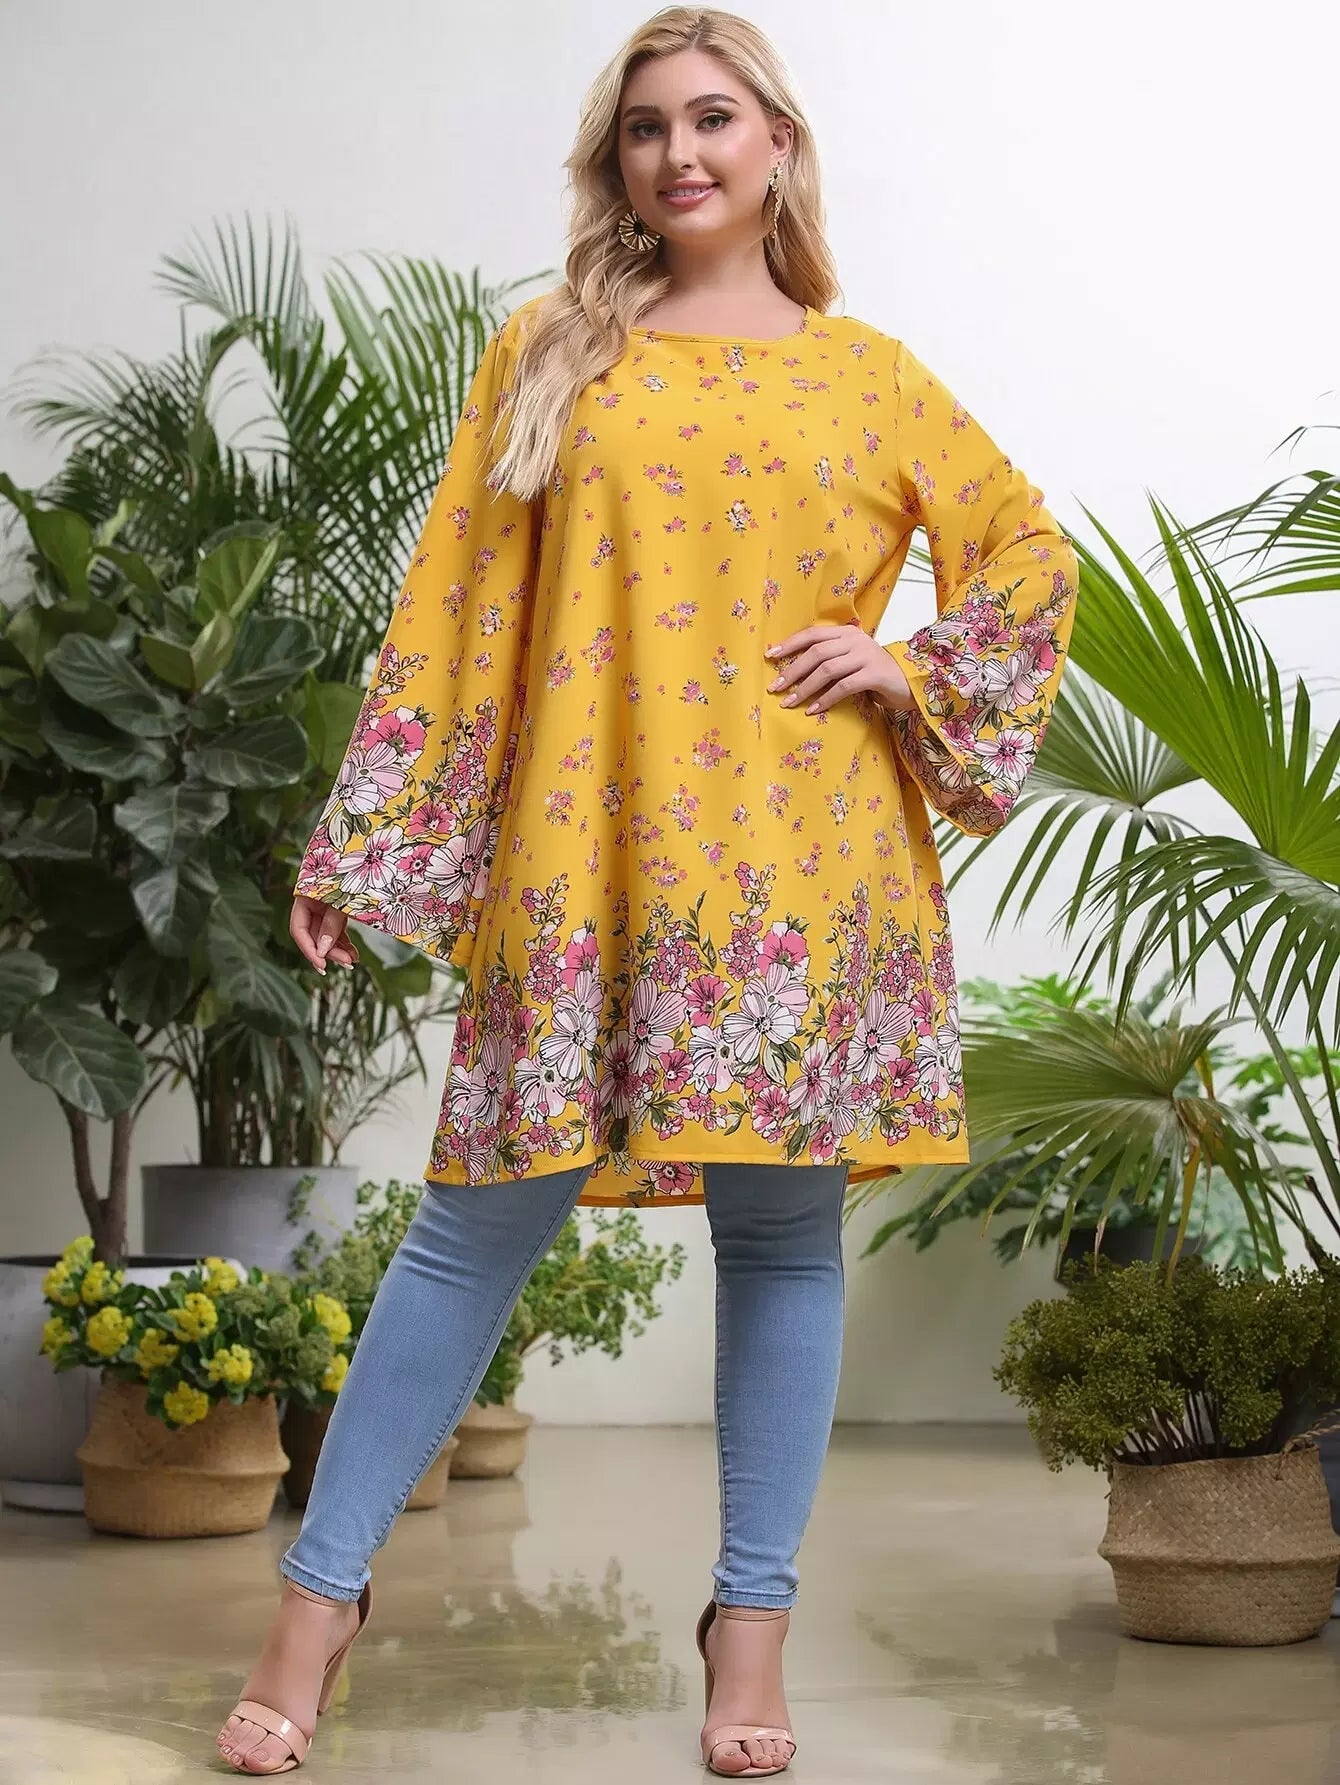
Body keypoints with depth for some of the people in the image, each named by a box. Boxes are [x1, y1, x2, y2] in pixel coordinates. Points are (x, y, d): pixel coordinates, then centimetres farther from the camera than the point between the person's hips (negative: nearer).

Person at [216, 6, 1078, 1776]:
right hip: (586, 855, -1)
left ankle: (754, 1627, 16)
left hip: (802, 867, 1)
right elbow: (455, 603, 7)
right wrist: (360, 847, 3)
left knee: (783, 1229, 4)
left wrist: (916, 670, 3)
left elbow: (1030, 550, 19)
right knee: (479, 1223, -1)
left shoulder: (869, 375, 11)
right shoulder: (550, 355, 9)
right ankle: (320, 1593, 12)